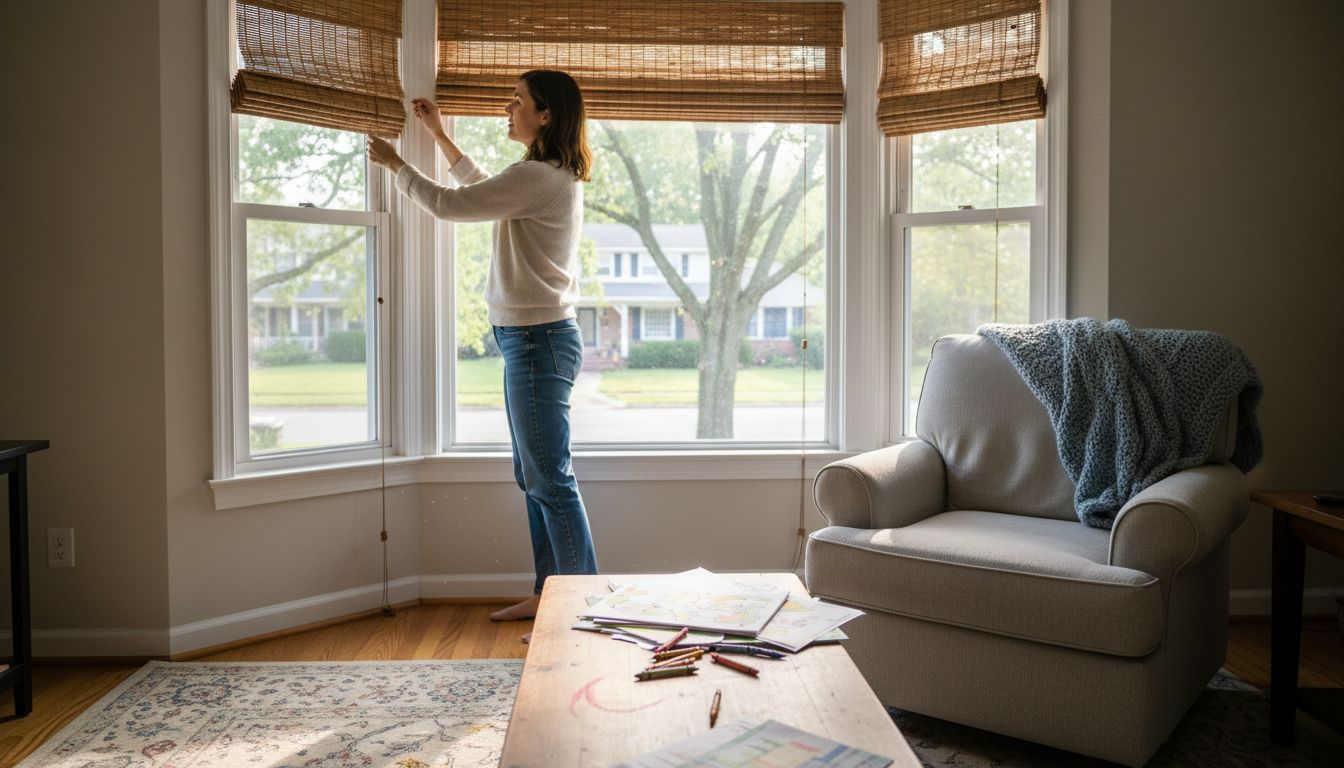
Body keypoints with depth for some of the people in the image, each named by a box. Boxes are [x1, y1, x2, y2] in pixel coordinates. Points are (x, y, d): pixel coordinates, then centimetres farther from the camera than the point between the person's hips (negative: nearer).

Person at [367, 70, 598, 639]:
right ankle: (549, 592, 25)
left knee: (550, 479, -6)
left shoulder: (538, 177, -17)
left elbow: (449, 204, -12)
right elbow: (483, 189, 31)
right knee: (534, 475, 15)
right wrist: (439, 135, 31)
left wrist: (395, 164, 4)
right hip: (533, 337, 10)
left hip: (538, 340, -10)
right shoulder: (554, 175, 14)